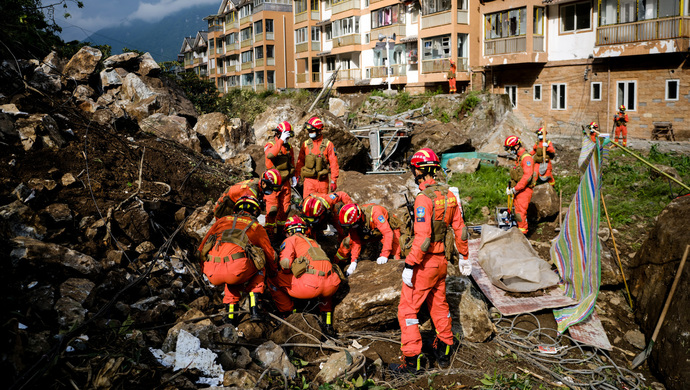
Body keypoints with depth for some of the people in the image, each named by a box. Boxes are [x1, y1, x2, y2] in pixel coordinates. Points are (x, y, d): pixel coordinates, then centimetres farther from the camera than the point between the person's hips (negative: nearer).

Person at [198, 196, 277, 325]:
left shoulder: (222, 220, 28)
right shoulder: (256, 227, 23)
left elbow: (202, 247, 29)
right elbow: (270, 254, 33)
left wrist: (204, 270, 43)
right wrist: (276, 271, 53)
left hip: (212, 274, 4)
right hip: (237, 270, -3)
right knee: (258, 270, 30)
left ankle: (231, 313, 24)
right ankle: (254, 308, 16)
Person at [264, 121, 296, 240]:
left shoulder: (289, 147, 12)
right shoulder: (270, 144, -7)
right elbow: (270, 154, -31)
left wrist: (293, 175, 17)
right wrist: (281, 140, -30)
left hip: (285, 182, 6)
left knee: (285, 208, 9)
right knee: (272, 209, -10)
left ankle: (279, 231, 23)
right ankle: (269, 232, 1)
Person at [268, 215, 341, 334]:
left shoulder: (290, 240, 16)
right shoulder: (313, 242, 34)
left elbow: (286, 262, -1)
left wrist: (284, 271, 21)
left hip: (309, 286, -6)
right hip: (331, 287, 6)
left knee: (272, 279, 13)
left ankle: (287, 314, 18)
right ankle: (328, 323, 34)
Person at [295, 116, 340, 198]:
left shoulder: (328, 144, 0)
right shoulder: (306, 144, 7)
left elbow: (334, 163, -1)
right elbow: (300, 161, 13)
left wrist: (333, 181, -5)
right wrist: (297, 176, 9)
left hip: (322, 181, -1)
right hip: (309, 180, 1)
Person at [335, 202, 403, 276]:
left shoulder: (374, 212, -42)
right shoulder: (352, 221, -23)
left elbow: (388, 233, -44)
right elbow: (356, 241, -14)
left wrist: (384, 255, -47)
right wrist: (353, 261, -21)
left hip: (389, 228, -4)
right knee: (347, 241, -9)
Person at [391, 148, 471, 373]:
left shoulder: (423, 199, -22)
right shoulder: (448, 195, 2)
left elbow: (423, 238, -27)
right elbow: (460, 229, 9)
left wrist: (409, 266, -22)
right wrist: (463, 256, 19)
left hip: (424, 263, -8)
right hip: (442, 261, 8)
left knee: (407, 309, 3)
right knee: (438, 305, 22)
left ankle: (412, 361, 7)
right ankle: (444, 353, 34)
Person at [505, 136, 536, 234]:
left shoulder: (526, 158, -16)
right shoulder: (519, 157, 16)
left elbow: (527, 176, -24)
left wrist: (515, 189, -21)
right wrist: (511, 187, 9)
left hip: (524, 190, -9)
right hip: (518, 190, 9)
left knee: (521, 213, -9)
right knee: (518, 212, 13)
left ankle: (522, 233, -3)